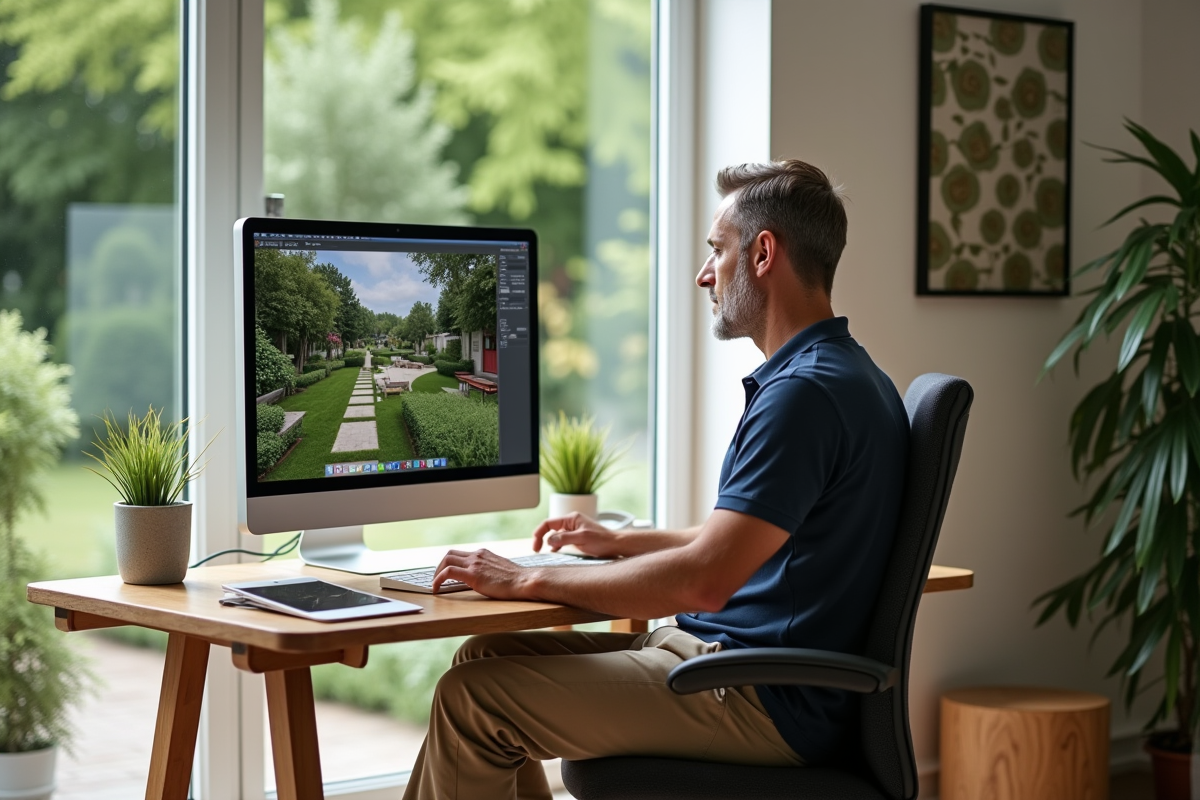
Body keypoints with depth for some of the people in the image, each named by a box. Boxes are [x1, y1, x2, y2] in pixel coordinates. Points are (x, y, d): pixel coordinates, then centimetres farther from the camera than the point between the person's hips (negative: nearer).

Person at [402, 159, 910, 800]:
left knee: (472, 700, -13)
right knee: (487, 657, 10)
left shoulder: (806, 391, -21)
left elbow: (703, 579, -27)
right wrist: (619, 542, 26)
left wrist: (530, 580, -17)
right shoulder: (837, 375, 15)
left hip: (765, 703, -11)